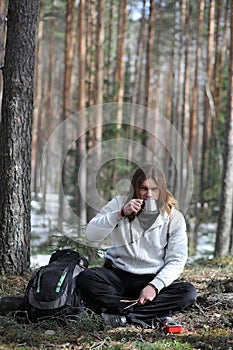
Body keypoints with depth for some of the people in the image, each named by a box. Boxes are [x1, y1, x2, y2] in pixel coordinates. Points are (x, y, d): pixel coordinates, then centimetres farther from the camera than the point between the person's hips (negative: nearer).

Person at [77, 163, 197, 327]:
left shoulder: (174, 218, -1)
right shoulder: (119, 203, 1)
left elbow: (176, 260, -5)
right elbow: (91, 234, -9)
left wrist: (154, 286, -21)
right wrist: (120, 214, -22)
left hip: (154, 279, 0)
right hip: (118, 275, 0)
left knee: (188, 292, -28)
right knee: (86, 278, -29)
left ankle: (121, 312, -27)